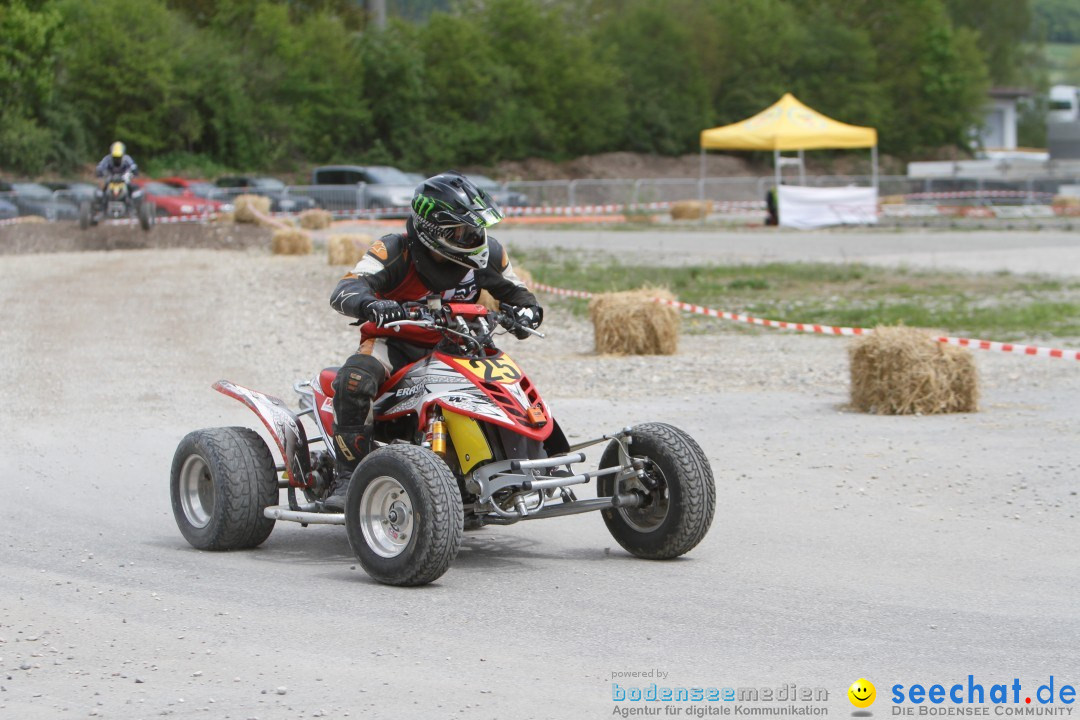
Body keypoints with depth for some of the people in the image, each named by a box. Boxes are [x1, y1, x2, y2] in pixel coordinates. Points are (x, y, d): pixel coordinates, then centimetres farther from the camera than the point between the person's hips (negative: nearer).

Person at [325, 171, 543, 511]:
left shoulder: (488, 255, -3)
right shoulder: (395, 251, -18)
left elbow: (516, 291, 12)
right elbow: (344, 291, -30)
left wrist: (527, 310, -14)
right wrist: (371, 305, -55)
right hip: (395, 342, -4)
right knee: (356, 378, -35)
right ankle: (346, 477, -28)